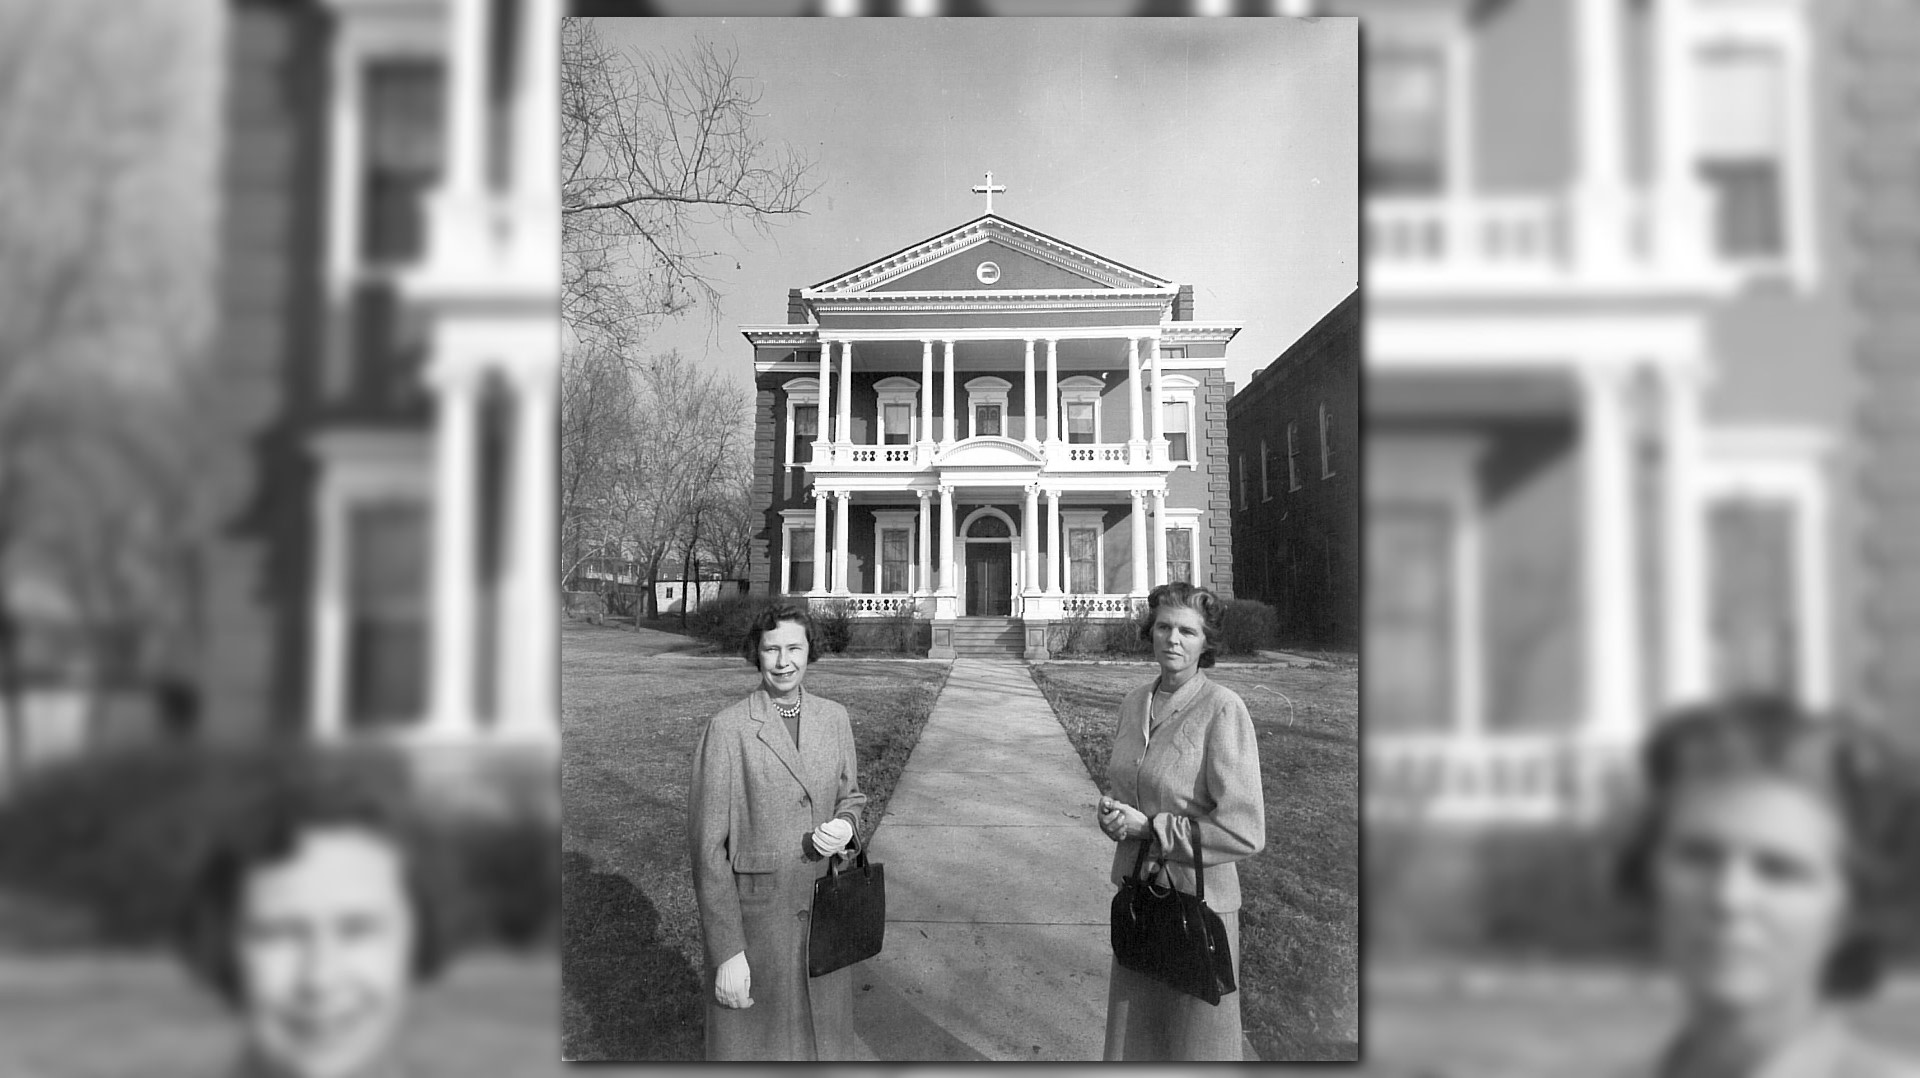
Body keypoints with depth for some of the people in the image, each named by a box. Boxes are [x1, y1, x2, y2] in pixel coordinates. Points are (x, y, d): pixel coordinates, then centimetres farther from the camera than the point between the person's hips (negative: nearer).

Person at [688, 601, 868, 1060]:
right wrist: (727, 952, -15)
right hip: (755, 922, -4)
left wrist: (845, 826, -8)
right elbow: (708, 846, -12)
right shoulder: (728, 729, -12)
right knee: (754, 1043, 9)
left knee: (825, 1039, 16)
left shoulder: (834, 718, 2)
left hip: (826, 919, 4)